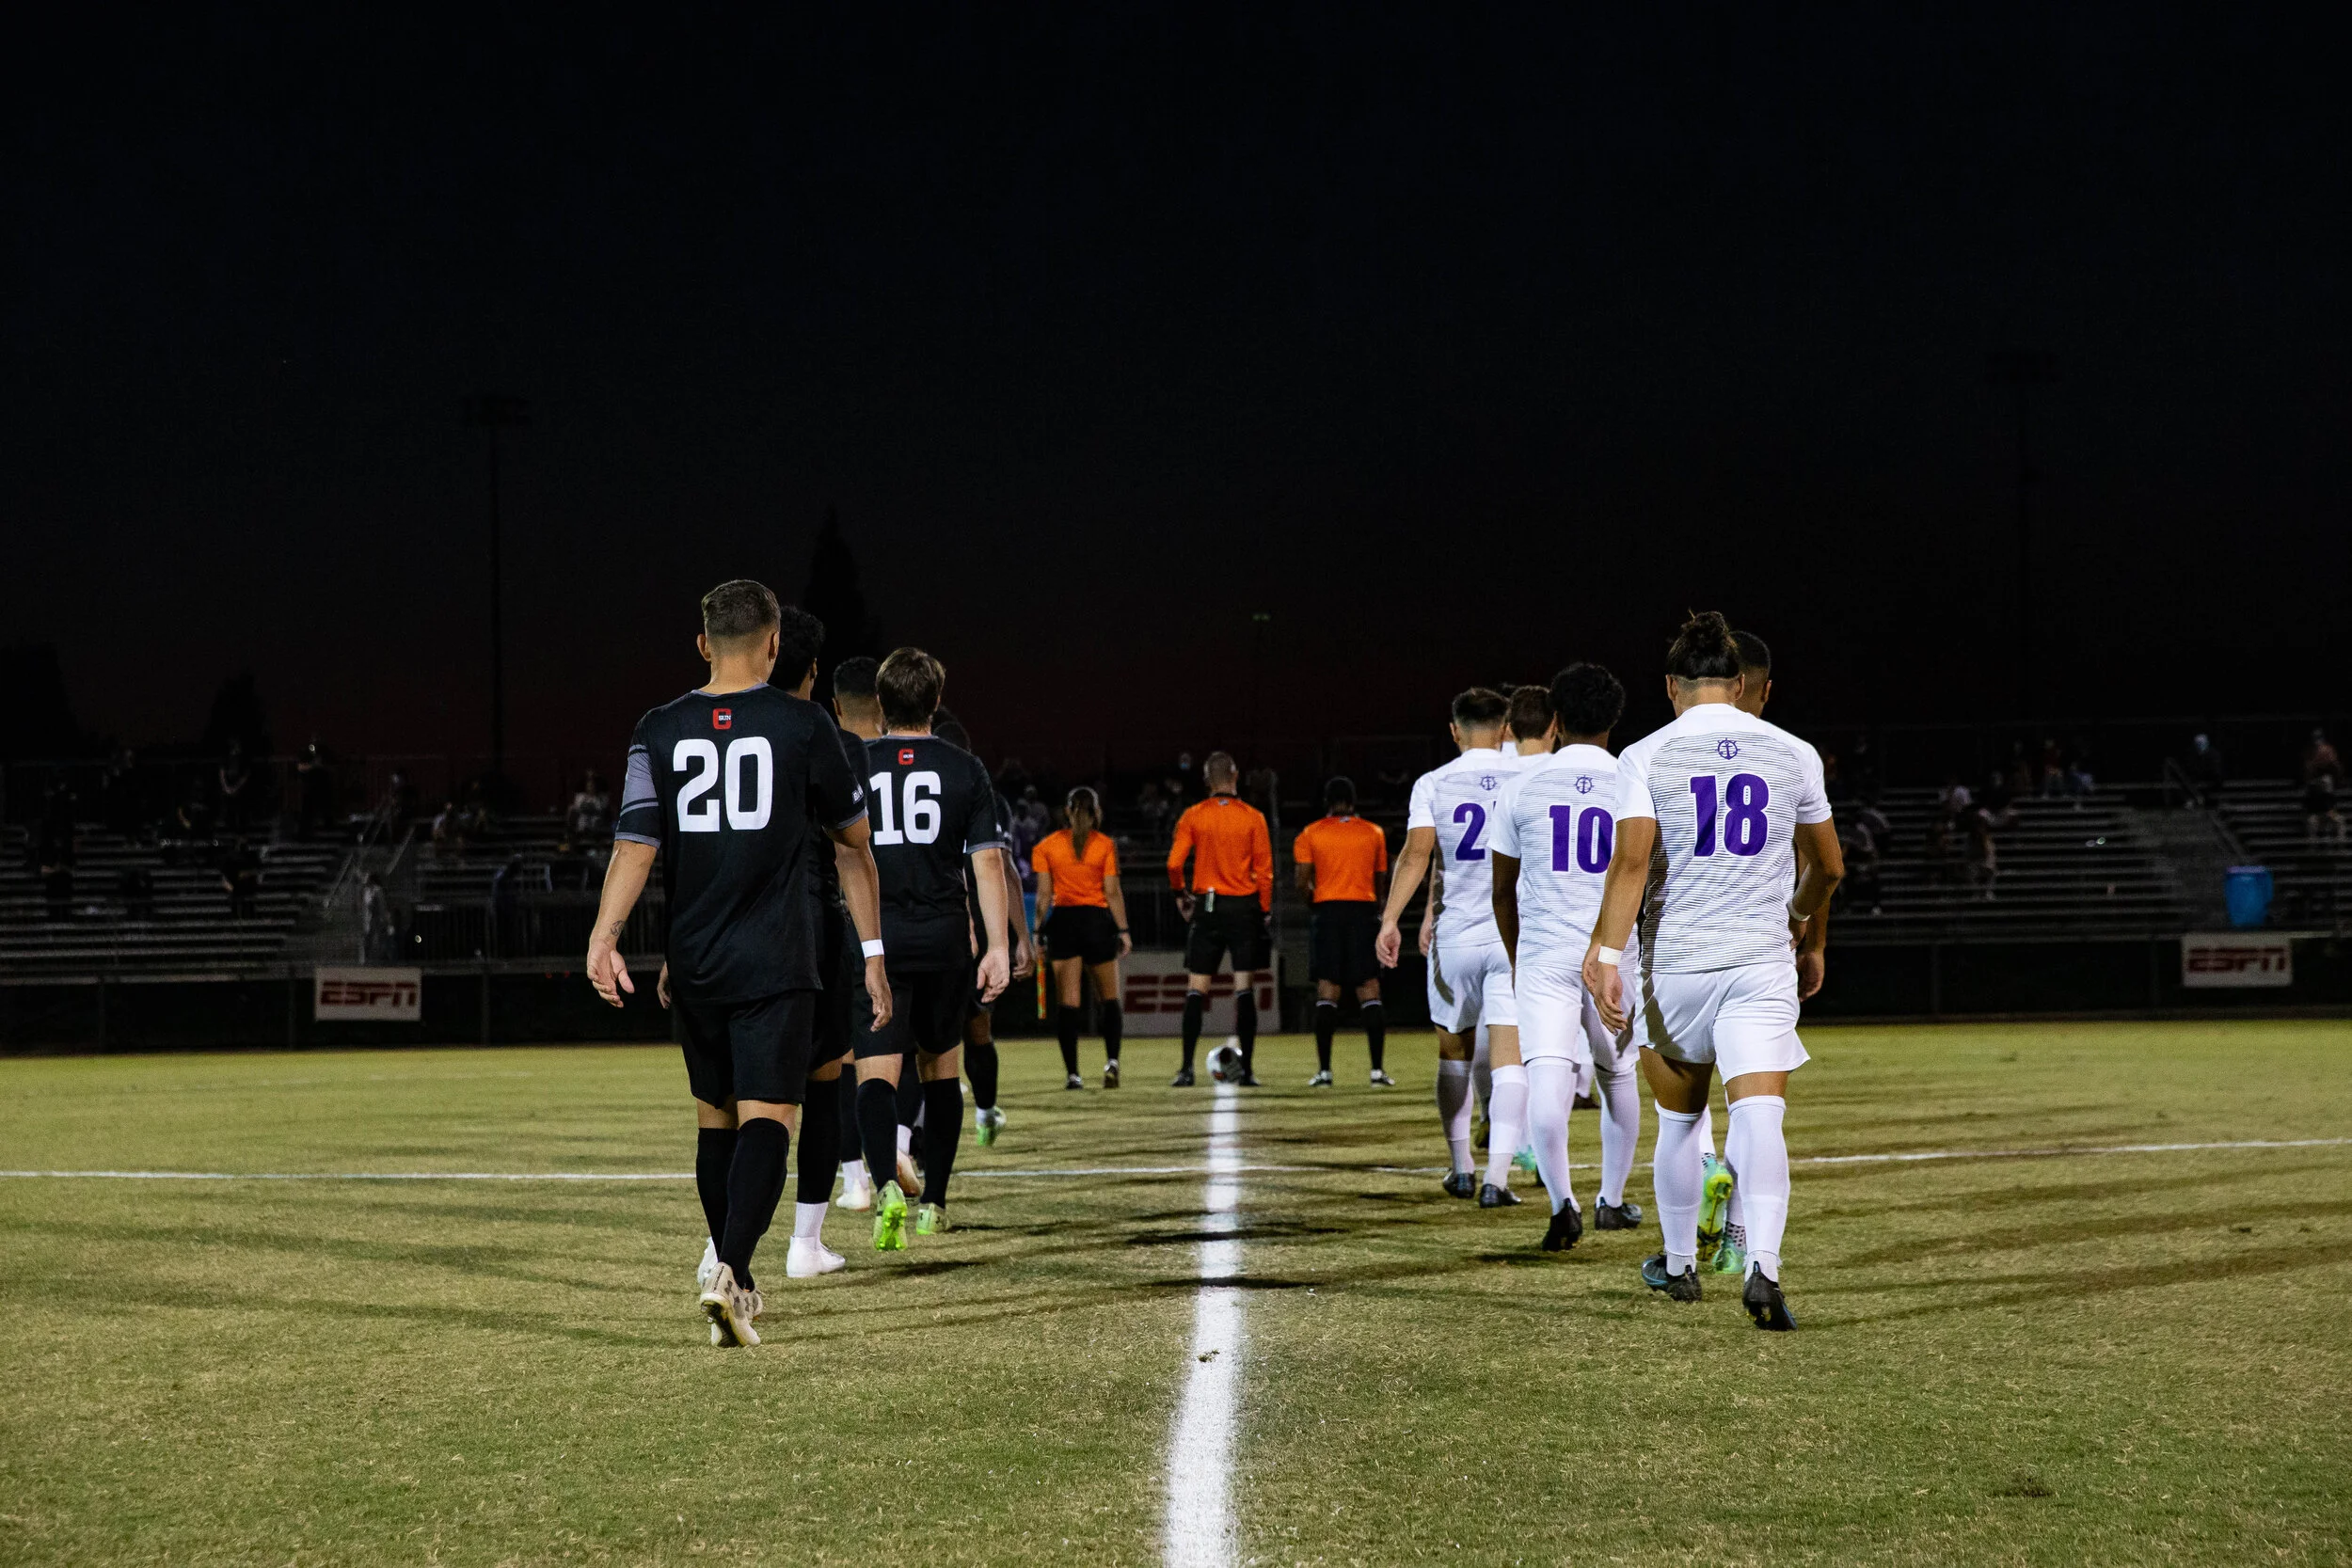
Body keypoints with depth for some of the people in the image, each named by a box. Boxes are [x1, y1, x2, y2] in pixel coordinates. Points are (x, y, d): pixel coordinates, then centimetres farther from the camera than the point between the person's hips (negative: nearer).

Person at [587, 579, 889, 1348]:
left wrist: (603, 938, -11)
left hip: (694, 966, 4)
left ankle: (736, 1280, 23)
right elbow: (853, 846, 7)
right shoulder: (802, 725, -2)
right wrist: (873, 952, 15)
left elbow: (635, 844, -7)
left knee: (715, 1119, 16)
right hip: (777, 967, -3)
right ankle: (730, 1273, -26)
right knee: (766, 1119, -7)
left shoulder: (660, 730, 4)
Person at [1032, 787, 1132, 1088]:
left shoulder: (1047, 846, 3)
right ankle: (1112, 1060, -6)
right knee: (1108, 998, 11)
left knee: (1067, 1002, 1)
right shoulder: (1105, 844, -1)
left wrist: (1037, 932, 5)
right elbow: (1113, 892, -4)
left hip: (1062, 921, 1)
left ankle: (1072, 1073, -3)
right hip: (1097, 921, -1)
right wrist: (1123, 931, 0)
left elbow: (1044, 895, 1)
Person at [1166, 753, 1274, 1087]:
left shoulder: (1193, 816, -1)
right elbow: (1264, 870, -2)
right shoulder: (1253, 817, -2)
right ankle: (1247, 1070, -2)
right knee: (1245, 990, 1)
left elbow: (1174, 863, -5)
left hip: (1207, 907, 0)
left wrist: (1180, 893, 13)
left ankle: (1187, 1069, -1)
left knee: (1196, 990, 4)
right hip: (1245, 907, 0)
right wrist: (1264, 910, 7)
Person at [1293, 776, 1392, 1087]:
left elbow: (1302, 881, -4)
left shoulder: (1310, 834, 3)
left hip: (1327, 910, -1)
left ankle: (1324, 1070, -3)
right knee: (1369, 992, 0)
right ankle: (1378, 1070, -6)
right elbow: (1381, 881, 13)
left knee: (1326, 993, 1)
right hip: (1364, 911, 1)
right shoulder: (1374, 833, 8)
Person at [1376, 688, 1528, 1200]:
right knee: (1509, 1057, -4)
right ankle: (1497, 1176, -16)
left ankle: (1461, 1168, 27)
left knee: (1454, 1051, 18)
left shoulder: (1433, 784, 1)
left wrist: (1390, 919, -12)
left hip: (1455, 937, 1)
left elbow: (1416, 853, -10)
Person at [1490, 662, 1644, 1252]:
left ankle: (1562, 1202, -29)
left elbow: (1503, 888, 11)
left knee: (1547, 1077, -10)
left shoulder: (1522, 785, 3)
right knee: (1617, 1073, 20)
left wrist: (1516, 957, 26)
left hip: (1543, 954, -1)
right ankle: (1612, 1200, 32)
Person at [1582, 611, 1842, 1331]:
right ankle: (1764, 1264, -29)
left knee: (1678, 1118, 16)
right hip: (1761, 962, 0)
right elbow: (1828, 867, 18)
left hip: (1673, 960, 0)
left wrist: (1607, 954, -14)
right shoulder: (1792, 753, 6)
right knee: (1759, 1117, -9)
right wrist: (1799, 915, 37)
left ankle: (1679, 1264, 31)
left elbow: (1630, 859, -13)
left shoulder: (1647, 756, -1)